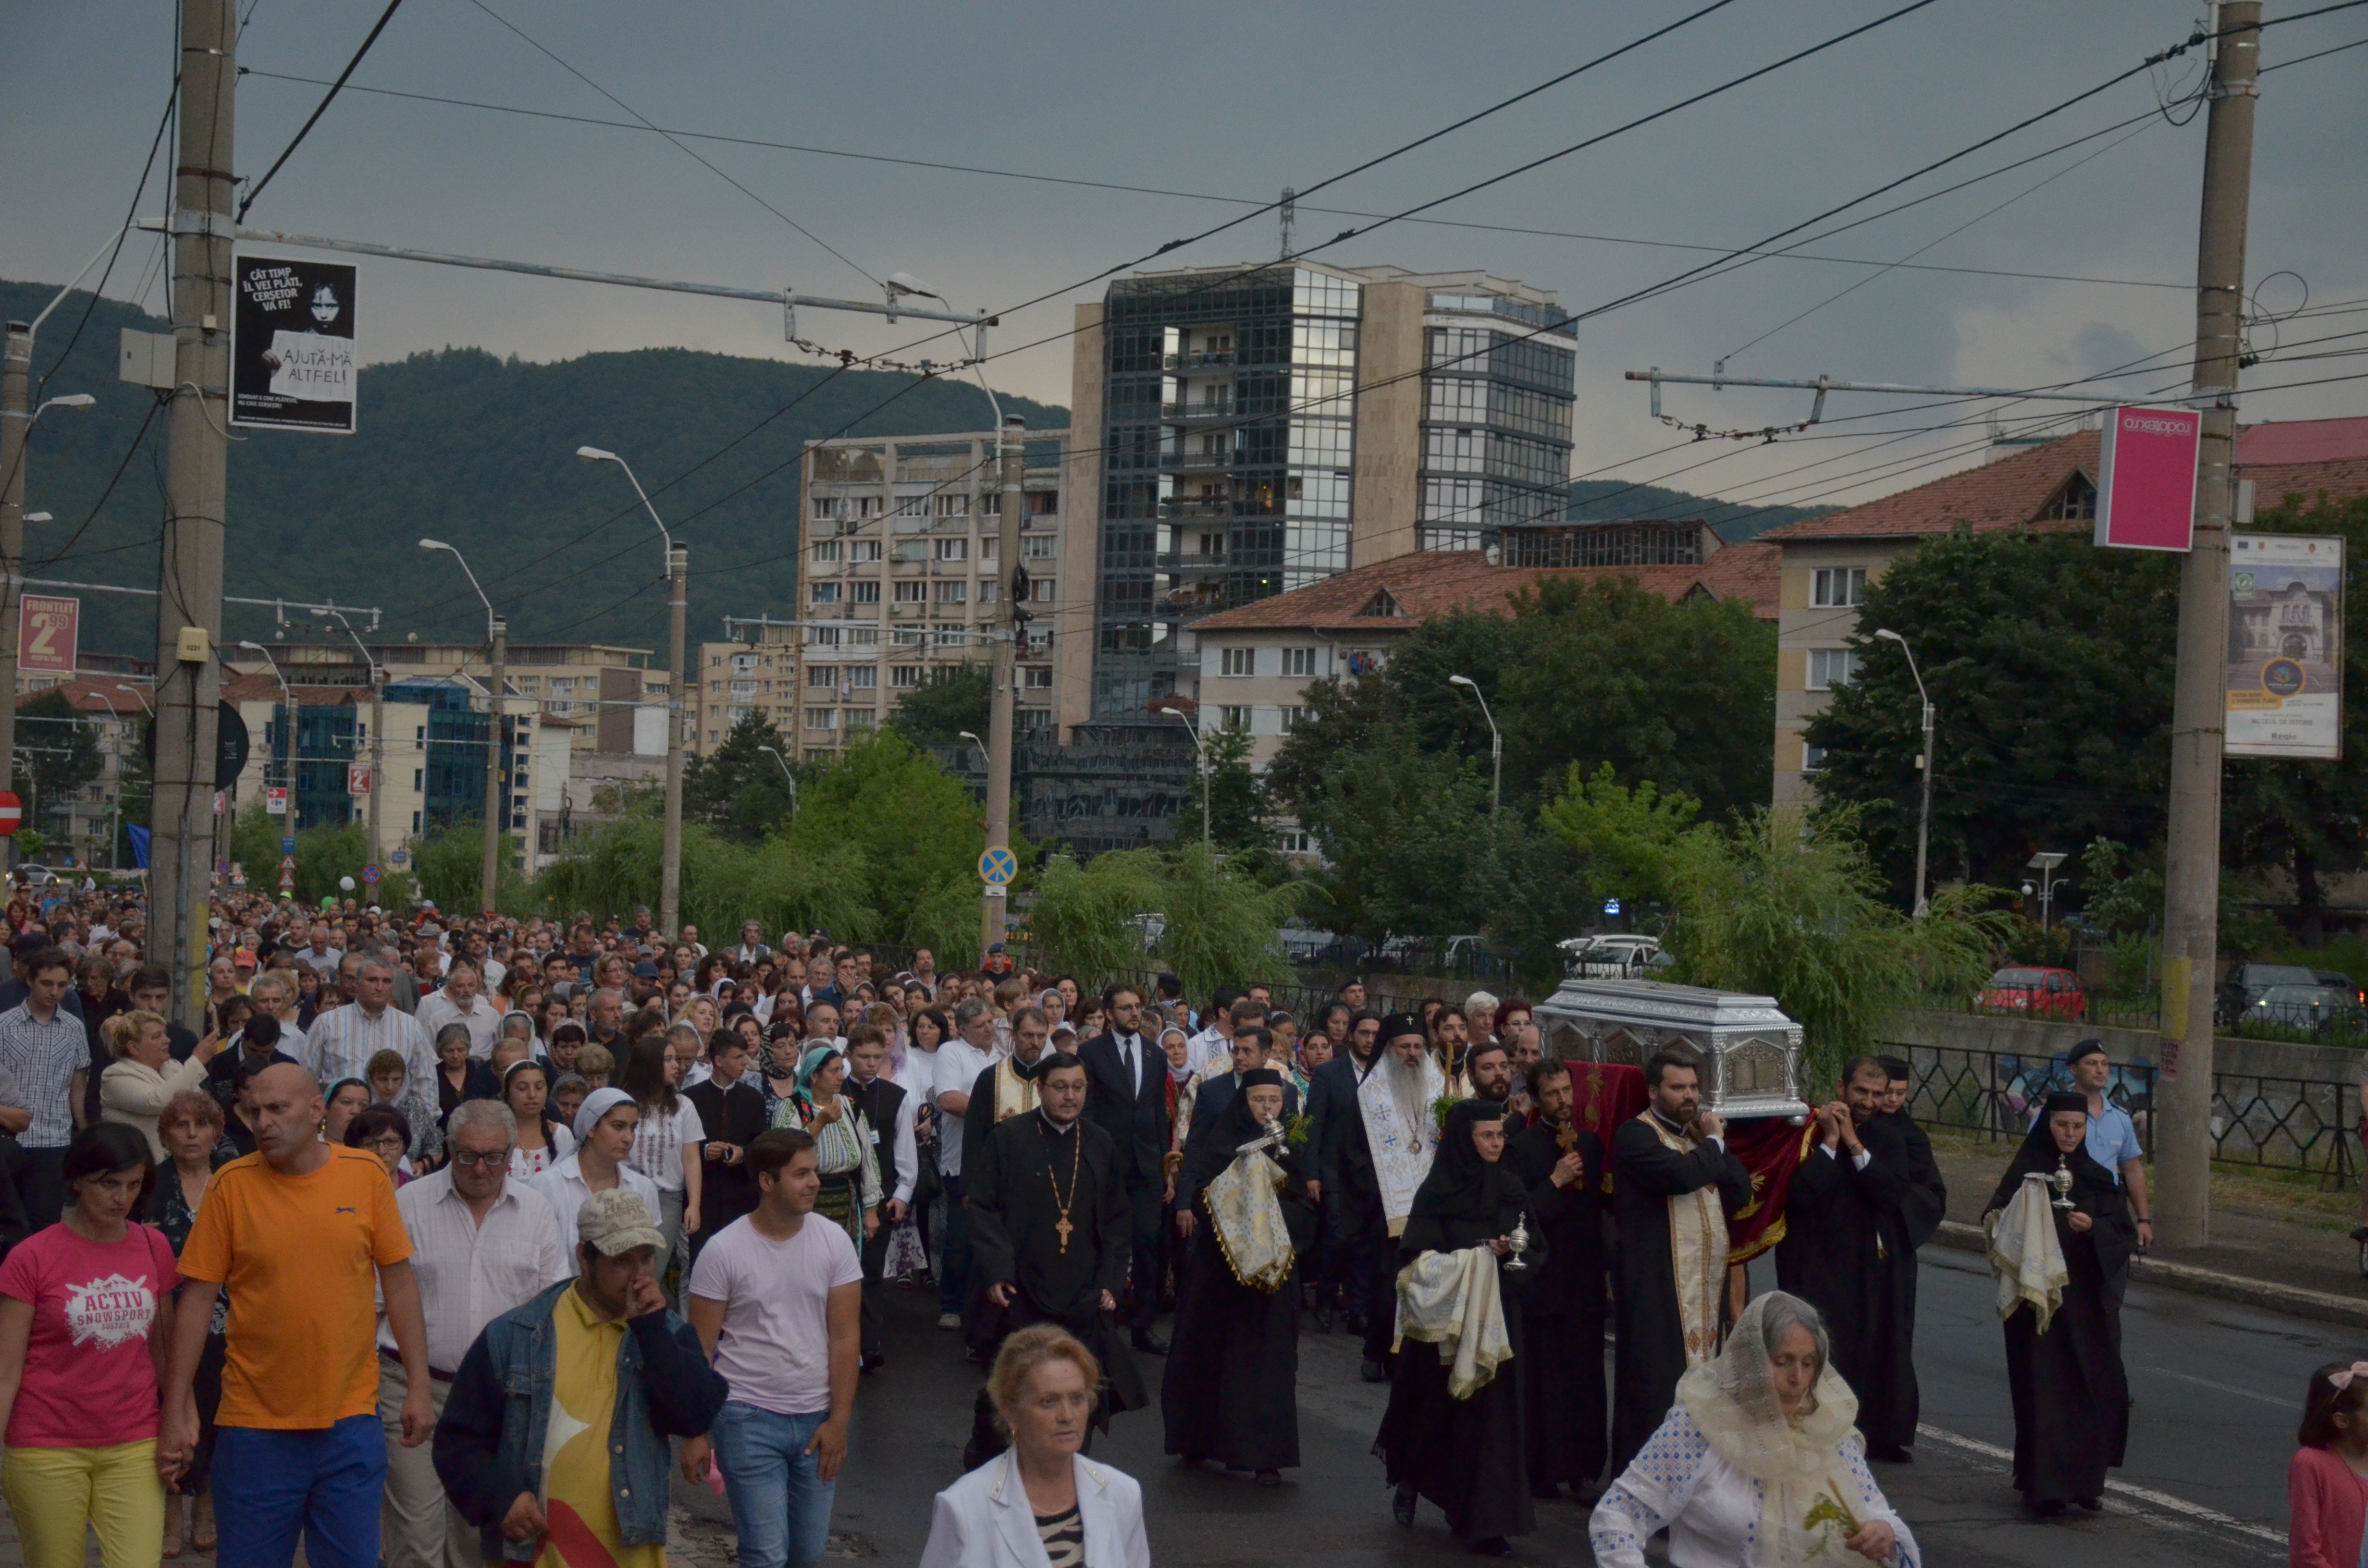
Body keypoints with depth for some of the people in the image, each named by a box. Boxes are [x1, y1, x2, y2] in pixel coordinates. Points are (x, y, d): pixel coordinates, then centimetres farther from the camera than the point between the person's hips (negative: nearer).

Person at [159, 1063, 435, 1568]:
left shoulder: (367, 1174, -1)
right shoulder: (232, 1185, -4)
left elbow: (399, 1282, 5)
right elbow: (198, 1299, -1)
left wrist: (418, 1387, 3)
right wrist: (177, 1411, -2)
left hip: (350, 1420, 1)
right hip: (255, 1423, -1)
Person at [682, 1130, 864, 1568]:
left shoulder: (833, 1241, -2)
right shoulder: (723, 1251, -8)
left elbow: (845, 1337, 0)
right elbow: (700, 1350, -3)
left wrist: (839, 1420, -5)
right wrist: (694, 1433, -4)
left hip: (816, 1418, 3)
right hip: (749, 1418, -3)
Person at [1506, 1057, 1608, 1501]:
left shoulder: (1590, 1143, 9)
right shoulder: (1521, 1148, -7)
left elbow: (1603, 1200, 16)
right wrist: (1555, 1182, -19)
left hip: (1585, 1281, 5)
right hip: (1542, 1283, -4)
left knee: (1586, 1381, 5)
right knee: (1543, 1381, 1)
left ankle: (1583, 1469, 11)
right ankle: (1542, 1470, 10)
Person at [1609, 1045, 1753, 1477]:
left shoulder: (1699, 1132, 19)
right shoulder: (1636, 1134, -7)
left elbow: (1741, 1191, 11)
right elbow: (1678, 1173, -26)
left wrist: (1716, 1143, -1)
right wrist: (1713, 1145, -8)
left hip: (1708, 1285, 8)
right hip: (1658, 1287, -8)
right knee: (1658, 1390, -7)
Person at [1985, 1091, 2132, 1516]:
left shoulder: (2098, 1178, 8)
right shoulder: (2026, 1173, 2)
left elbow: (2125, 1235, 4)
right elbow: (1995, 1222, -1)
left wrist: (2092, 1228, -14)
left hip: (2084, 1297, 2)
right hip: (2036, 1298, -2)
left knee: (2099, 1387, -2)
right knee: (2041, 1389, -5)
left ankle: (2085, 1479, 14)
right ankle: (2042, 1485, 0)